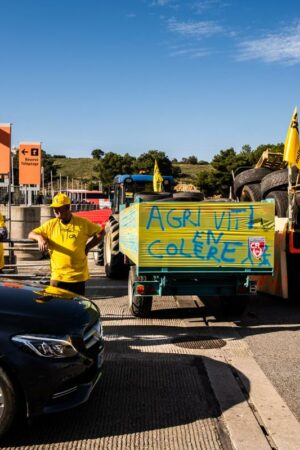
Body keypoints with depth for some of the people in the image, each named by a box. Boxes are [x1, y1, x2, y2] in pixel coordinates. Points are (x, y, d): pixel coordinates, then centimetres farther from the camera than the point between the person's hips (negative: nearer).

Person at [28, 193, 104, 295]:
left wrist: (88, 247, 0)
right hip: (57, 276, 1)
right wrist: (39, 237, -16)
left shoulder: (83, 223, -2)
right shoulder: (50, 225, 3)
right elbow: (31, 234, 7)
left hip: (78, 276, -1)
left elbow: (100, 232, 8)